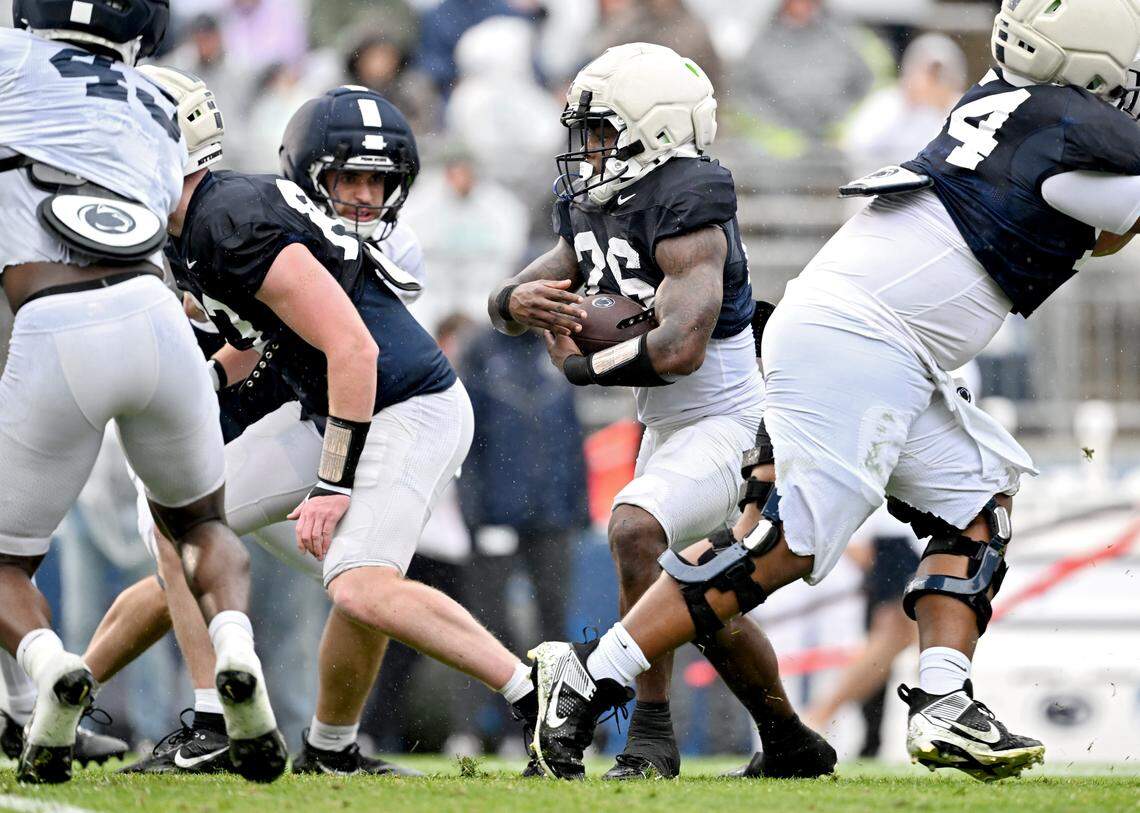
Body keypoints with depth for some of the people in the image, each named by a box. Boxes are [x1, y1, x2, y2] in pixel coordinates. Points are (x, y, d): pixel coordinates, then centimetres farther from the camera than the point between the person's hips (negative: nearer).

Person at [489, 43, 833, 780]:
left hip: (723, 426, -10)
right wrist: (519, 302, -19)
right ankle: (792, 745, 37)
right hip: (666, 430, 10)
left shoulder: (687, 213, -23)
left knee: (634, 529, -30)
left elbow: (681, 348, -34)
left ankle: (652, 737, -25)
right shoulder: (591, 208, 4)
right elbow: (506, 304, 7)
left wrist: (579, 365, -18)